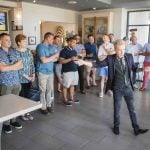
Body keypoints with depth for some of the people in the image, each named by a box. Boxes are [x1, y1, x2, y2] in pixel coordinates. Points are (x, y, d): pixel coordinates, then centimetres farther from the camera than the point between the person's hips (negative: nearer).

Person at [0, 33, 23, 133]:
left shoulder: (14, 52, 7)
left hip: (16, 82, 5)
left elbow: (21, 65, 2)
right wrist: (15, 65, -9)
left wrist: (8, 67, -11)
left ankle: (13, 120, 29)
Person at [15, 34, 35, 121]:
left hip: (29, 78, 6)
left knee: (27, 95, 14)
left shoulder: (28, 51, 7)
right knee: (21, 96, 6)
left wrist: (33, 74, 1)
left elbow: (32, 63, 10)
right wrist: (26, 76, -16)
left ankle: (27, 112, 27)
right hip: (21, 79, -5)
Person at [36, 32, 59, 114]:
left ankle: (49, 105, 26)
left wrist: (48, 58, -9)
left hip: (50, 72, 6)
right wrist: (53, 56, -11)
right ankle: (43, 107, 14)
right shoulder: (40, 46, -12)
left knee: (50, 89, 12)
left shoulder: (52, 47, 10)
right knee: (43, 90, 3)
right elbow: (43, 60, -20)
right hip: (42, 72, -6)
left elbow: (55, 59, 11)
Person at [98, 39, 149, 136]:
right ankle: (116, 127, 35)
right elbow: (99, 64, -11)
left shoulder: (129, 56, -3)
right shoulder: (110, 58, -10)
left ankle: (136, 129, 28)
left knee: (132, 109, 13)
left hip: (128, 88, 2)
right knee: (117, 109, 13)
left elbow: (134, 68, 8)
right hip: (117, 89, -2)